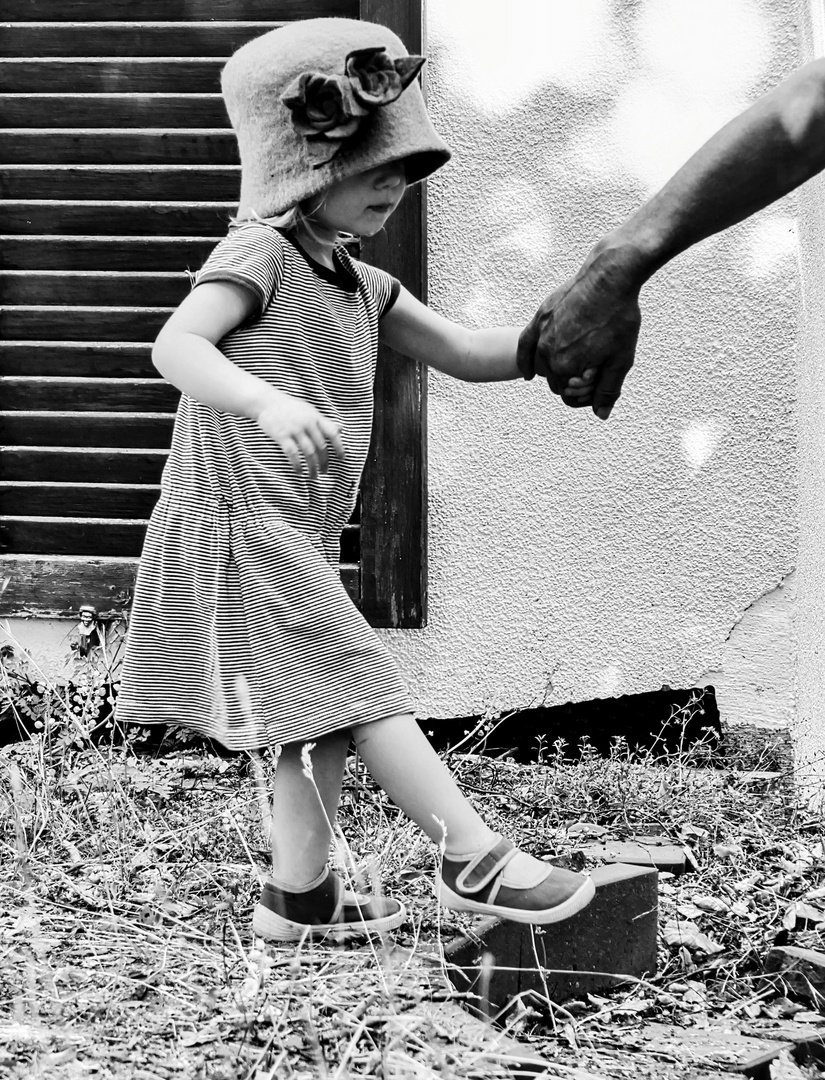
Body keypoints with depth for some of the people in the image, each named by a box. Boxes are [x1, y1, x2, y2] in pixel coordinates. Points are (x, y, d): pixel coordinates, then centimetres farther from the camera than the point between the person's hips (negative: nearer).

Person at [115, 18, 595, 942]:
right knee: (359, 691, -10)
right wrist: (267, 404, -44)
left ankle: (299, 894, 22)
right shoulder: (260, 253, -13)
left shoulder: (360, 286, 14)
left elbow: (467, 354, 15)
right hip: (245, 531, -10)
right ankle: (475, 860, -9)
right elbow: (176, 346, -27)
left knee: (324, 716, 13)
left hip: (298, 539, 10)